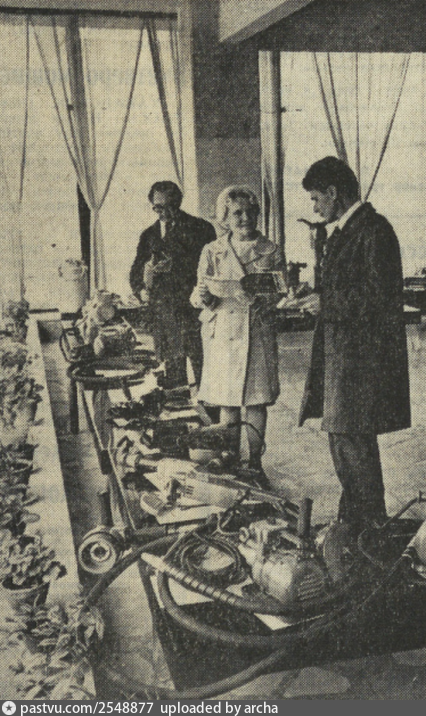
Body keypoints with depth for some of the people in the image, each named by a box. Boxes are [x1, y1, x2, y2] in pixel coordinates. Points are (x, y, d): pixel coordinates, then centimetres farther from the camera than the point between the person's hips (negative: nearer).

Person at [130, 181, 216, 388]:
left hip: (192, 304, -4)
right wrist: (141, 289, -2)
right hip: (162, 308, 4)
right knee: (172, 363, 4)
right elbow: (136, 270, 20)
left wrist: (174, 265, -16)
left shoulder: (200, 228, 5)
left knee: (200, 358, -9)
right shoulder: (148, 235, 18)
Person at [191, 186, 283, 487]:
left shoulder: (270, 251, 5)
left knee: (257, 403, 3)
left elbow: (278, 294, 6)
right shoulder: (212, 252, 5)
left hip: (259, 334, 0)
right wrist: (204, 295, -18)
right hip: (223, 335, 0)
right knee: (227, 404, 4)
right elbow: (198, 299, 5)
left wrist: (259, 294, -15)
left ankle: (255, 464, 17)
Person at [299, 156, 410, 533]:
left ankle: (373, 529, 10)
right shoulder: (341, 232, 17)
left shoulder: (374, 229, -13)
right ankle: (352, 524, 29)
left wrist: (328, 305, -13)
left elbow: (377, 296, -19)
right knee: (340, 437, 15)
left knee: (353, 441, -5)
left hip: (362, 356, -10)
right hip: (339, 353, 10)